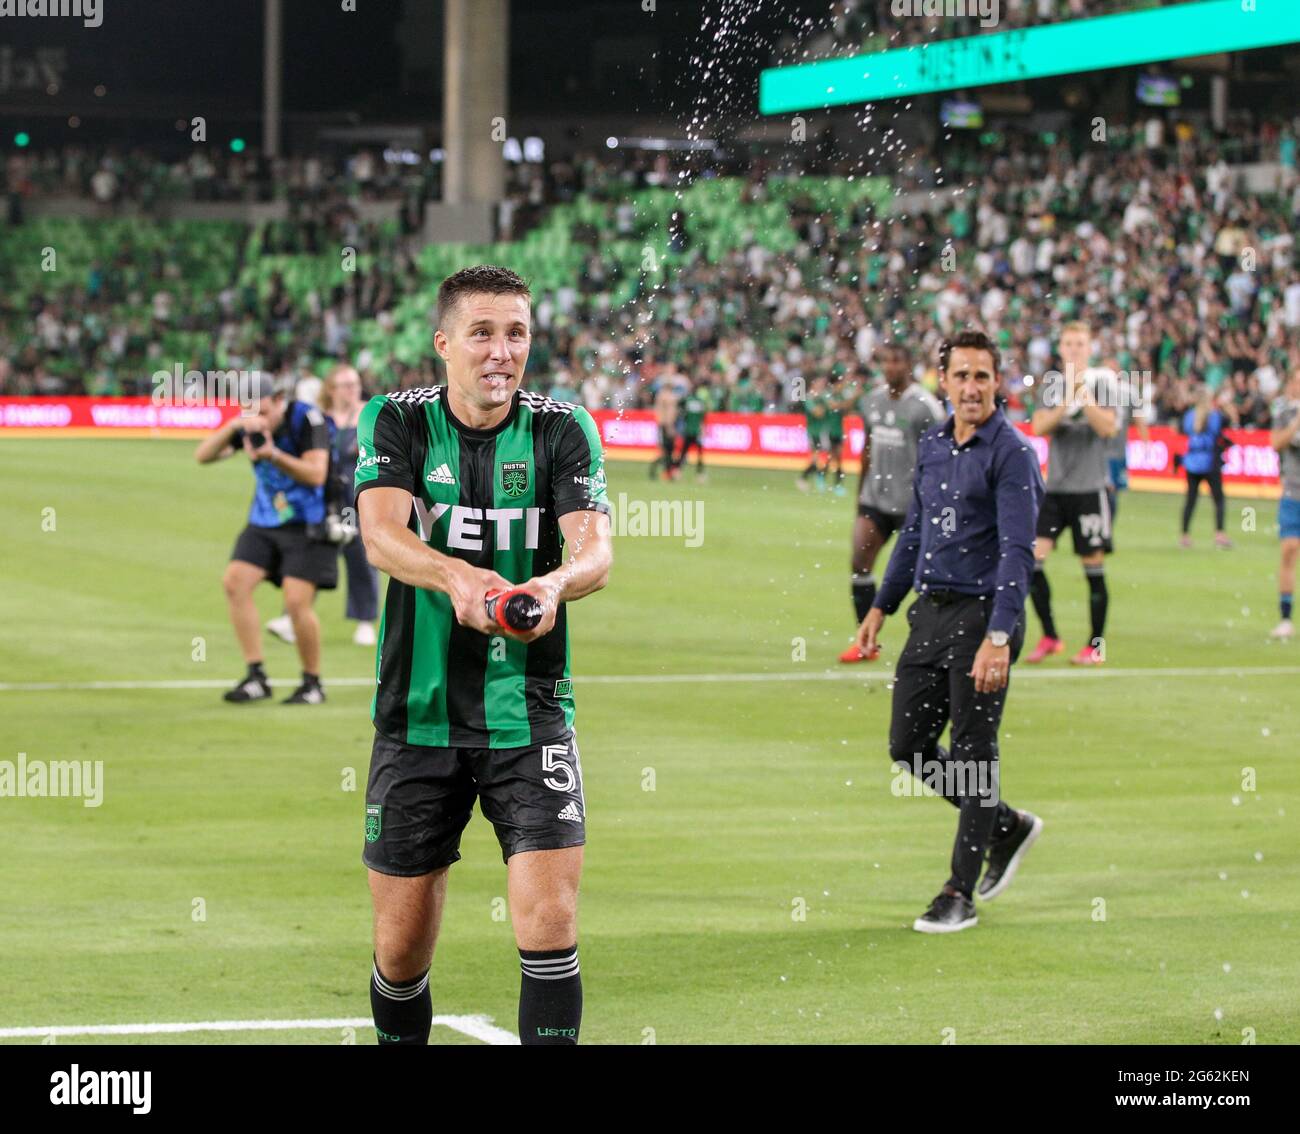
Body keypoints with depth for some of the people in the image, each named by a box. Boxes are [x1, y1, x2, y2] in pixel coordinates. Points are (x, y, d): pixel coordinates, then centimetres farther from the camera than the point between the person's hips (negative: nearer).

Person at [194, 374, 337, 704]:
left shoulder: (307, 418, -16)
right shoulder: (247, 426, -1)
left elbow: (316, 473, -21)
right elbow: (203, 455, -9)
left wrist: (273, 455, -34)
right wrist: (233, 427, -26)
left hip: (307, 525, -5)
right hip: (264, 522, 6)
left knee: (297, 602, -14)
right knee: (235, 581, -11)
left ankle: (313, 684, 5)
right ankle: (256, 677, -5)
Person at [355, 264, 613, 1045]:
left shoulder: (563, 430, -1)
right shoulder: (398, 422, -2)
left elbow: (595, 550, -13)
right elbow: (380, 534, -18)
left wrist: (554, 583, -37)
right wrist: (456, 577, -39)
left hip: (529, 714, 0)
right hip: (417, 715, 0)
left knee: (550, 924, -13)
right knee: (402, 947, 6)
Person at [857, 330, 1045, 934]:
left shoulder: (1011, 453, -12)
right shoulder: (931, 445, 11)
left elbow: (1017, 550, -19)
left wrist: (999, 637, -28)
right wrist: (882, 605, 21)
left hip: (982, 615, -8)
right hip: (929, 612, 8)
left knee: (972, 755, -1)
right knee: (908, 746, 9)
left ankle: (960, 894, 8)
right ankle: (1008, 826, 28)